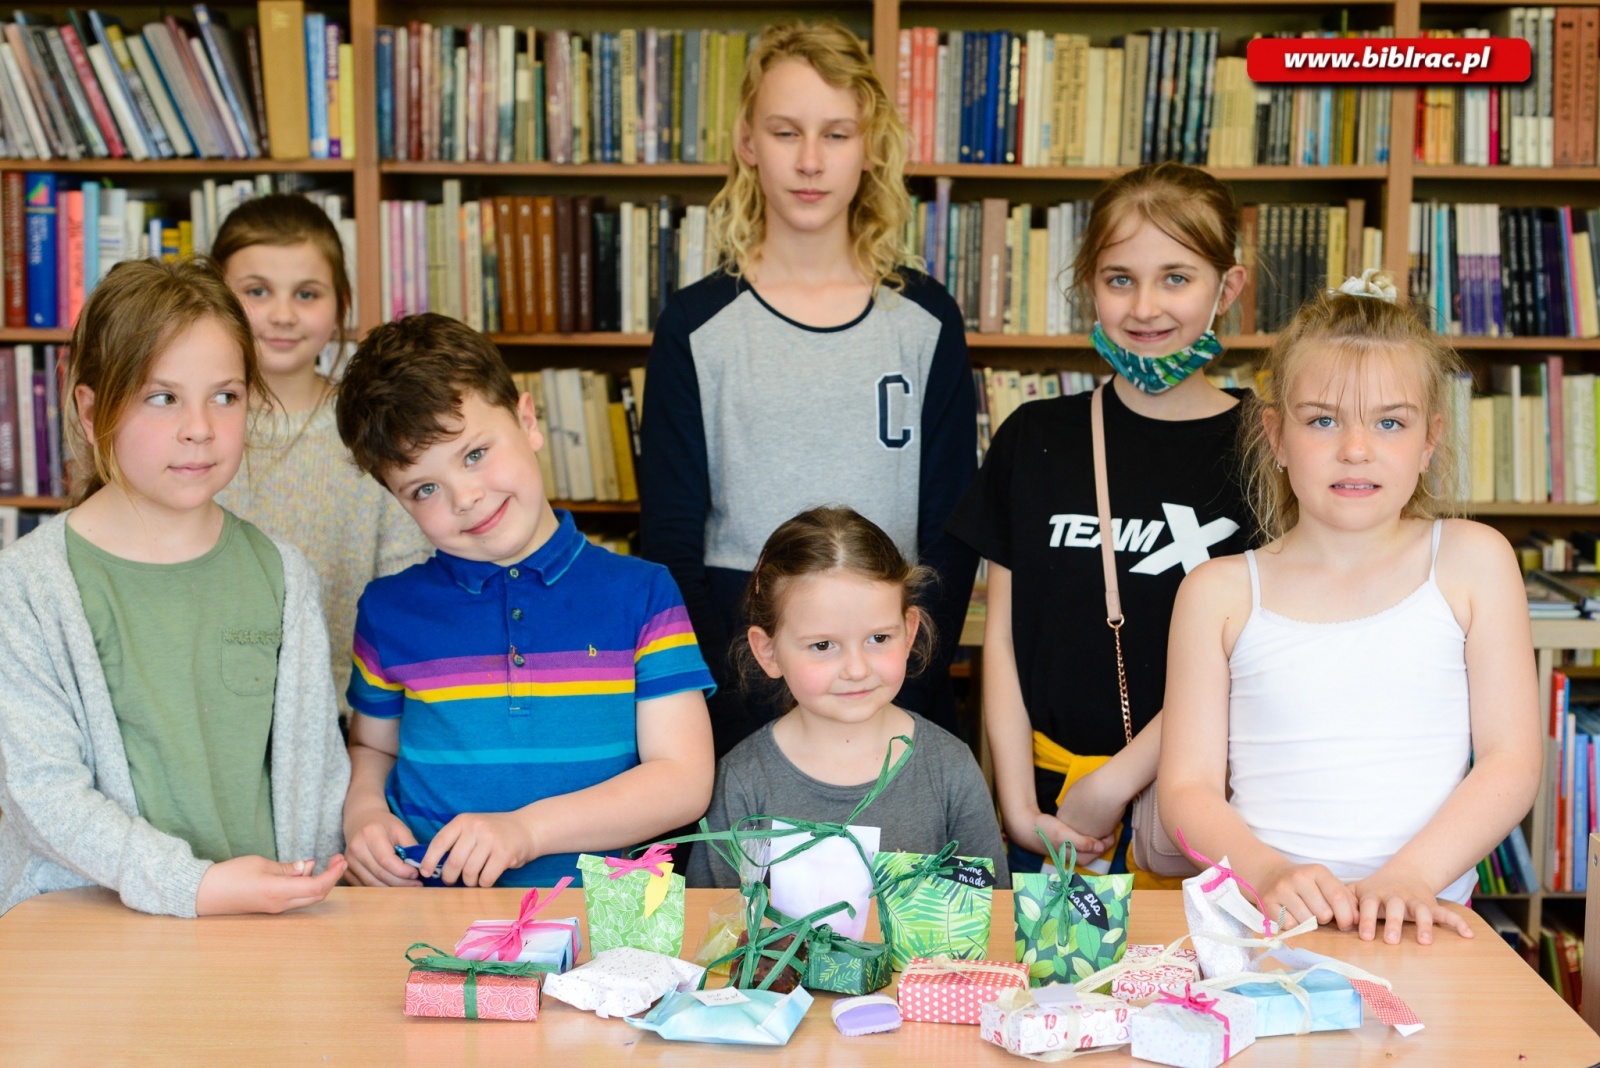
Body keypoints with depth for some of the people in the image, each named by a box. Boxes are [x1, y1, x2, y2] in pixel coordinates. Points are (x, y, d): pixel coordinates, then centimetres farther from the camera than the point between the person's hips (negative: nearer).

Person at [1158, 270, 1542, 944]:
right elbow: (1188, 786, 4)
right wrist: (1267, 872, -15)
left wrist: (1409, 875, -12)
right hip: (1261, 925, 0)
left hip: (1423, 925, 0)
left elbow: (1511, 761, 3)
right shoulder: (1220, 592, 7)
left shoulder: (1471, 561, 8)